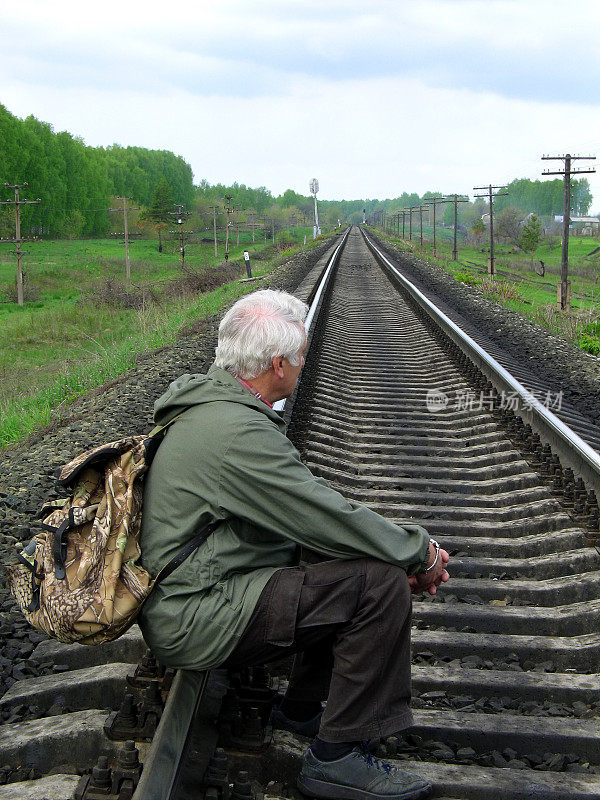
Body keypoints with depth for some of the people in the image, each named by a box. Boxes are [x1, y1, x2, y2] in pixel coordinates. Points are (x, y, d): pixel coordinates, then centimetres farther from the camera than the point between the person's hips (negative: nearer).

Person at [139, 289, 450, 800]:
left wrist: (406, 551, 7)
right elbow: (329, 518, -22)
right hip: (197, 619, -11)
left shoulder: (213, 403, 11)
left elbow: (306, 509, 14)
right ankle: (336, 757, -6)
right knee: (381, 583, -17)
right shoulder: (237, 431, -23)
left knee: (357, 562, 15)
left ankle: (303, 707, 24)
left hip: (186, 597, 11)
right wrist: (419, 552, -5)